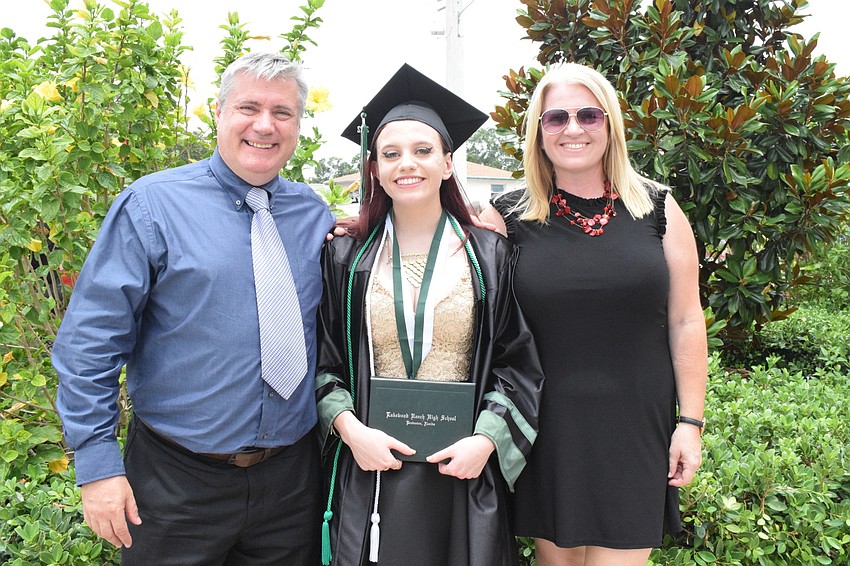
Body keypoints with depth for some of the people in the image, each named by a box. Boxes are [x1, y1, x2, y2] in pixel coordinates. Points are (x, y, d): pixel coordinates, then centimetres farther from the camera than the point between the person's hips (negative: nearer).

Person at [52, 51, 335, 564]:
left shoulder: (315, 215, 3)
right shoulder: (153, 205, -8)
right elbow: (89, 340, -9)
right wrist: (98, 463, -11)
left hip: (292, 478, 4)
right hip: (178, 483, -3)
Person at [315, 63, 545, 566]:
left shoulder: (490, 257, 1)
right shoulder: (347, 259, 2)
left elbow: (518, 363, 1)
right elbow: (322, 362, 3)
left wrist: (486, 439, -11)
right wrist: (350, 428, -11)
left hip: (464, 470, 0)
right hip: (370, 469, 0)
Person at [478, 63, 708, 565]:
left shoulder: (658, 209, 1)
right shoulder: (509, 217, -1)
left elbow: (686, 321, 3)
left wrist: (690, 420, 1)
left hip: (634, 427, 0)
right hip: (546, 428, 0)